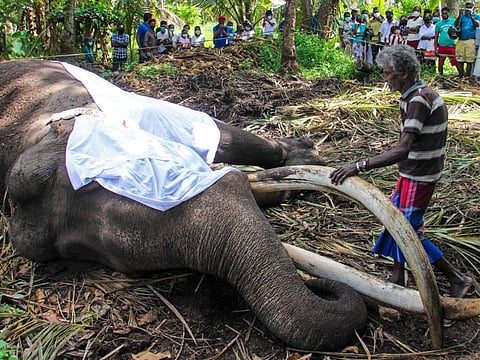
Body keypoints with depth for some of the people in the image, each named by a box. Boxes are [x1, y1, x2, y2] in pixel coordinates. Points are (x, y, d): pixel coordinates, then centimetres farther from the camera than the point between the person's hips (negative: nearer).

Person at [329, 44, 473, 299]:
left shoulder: (418, 101, -25)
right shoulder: (422, 94, 6)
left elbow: (402, 151, -35)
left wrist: (360, 167, -38)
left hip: (418, 177, -10)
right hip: (414, 172, 10)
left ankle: (457, 279, 14)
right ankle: (398, 278, 32)